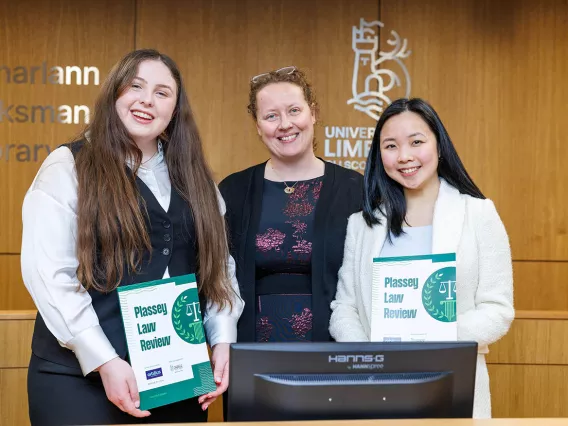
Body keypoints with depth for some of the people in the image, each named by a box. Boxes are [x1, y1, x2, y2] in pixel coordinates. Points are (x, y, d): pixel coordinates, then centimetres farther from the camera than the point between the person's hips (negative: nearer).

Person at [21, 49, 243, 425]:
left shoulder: (193, 176, 12)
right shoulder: (69, 166, -3)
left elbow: (219, 263, 12)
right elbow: (49, 273, -12)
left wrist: (222, 341, -2)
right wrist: (104, 361, -18)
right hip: (81, 375, -4)